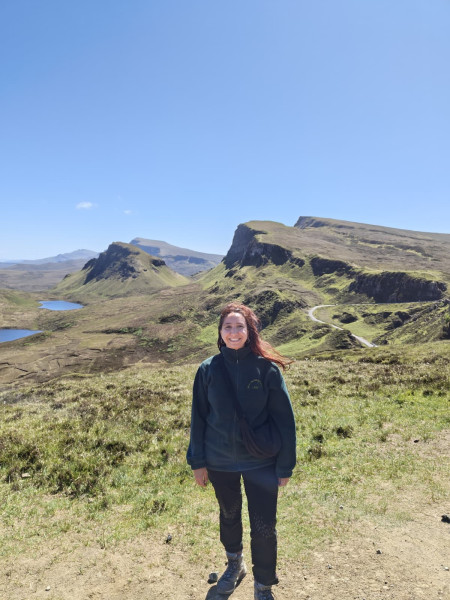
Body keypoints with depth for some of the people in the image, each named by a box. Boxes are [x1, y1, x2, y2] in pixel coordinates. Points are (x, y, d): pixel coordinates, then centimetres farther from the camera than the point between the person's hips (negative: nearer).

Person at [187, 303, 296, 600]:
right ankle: (235, 564, 53)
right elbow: (198, 417, -1)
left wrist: (285, 466, -6)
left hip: (260, 463, -2)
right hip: (219, 462, 2)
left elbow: (284, 418, -9)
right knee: (229, 516, 24)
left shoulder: (266, 368, -15)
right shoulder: (209, 369, -11)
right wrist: (198, 461, 2)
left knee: (264, 528, 7)